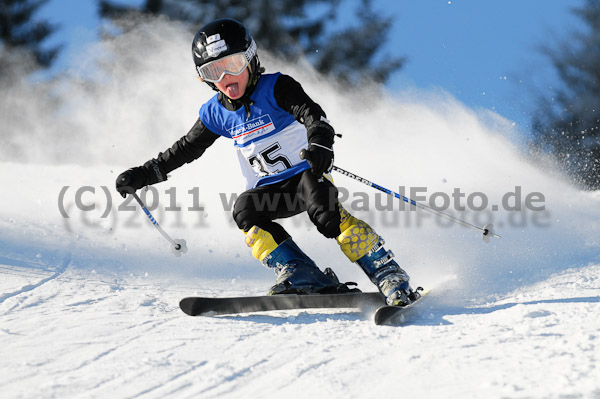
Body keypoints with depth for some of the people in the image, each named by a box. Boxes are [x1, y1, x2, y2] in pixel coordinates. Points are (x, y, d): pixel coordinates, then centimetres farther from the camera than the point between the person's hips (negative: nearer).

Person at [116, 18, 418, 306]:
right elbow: (186, 149, 16)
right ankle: (304, 278, -27)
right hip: (269, 189, 5)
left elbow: (311, 113, -28)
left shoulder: (276, 88, -12)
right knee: (245, 210, -25)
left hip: (306, 174, -5)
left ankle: (390, 277, -31)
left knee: (323, 210, -32)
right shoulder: (217, 113, 3)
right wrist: (144, 174, 14)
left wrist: (320, 141, -50)